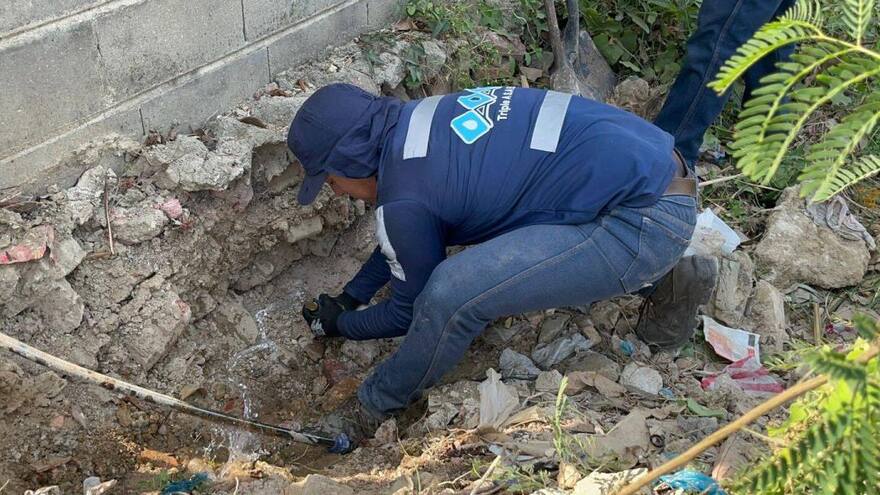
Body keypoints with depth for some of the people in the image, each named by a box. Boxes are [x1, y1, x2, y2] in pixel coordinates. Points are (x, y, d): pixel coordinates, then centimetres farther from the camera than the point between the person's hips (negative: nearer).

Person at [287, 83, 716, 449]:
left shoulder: (404, 201, -15)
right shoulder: (419, 119, 10)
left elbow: (409, 311, 4)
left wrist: (340, 324, 21)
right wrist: (351, 296, 32)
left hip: (646, 222, -10)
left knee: (453, 293, -21)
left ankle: (373, 408, 8)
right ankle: (670, 277, 26)